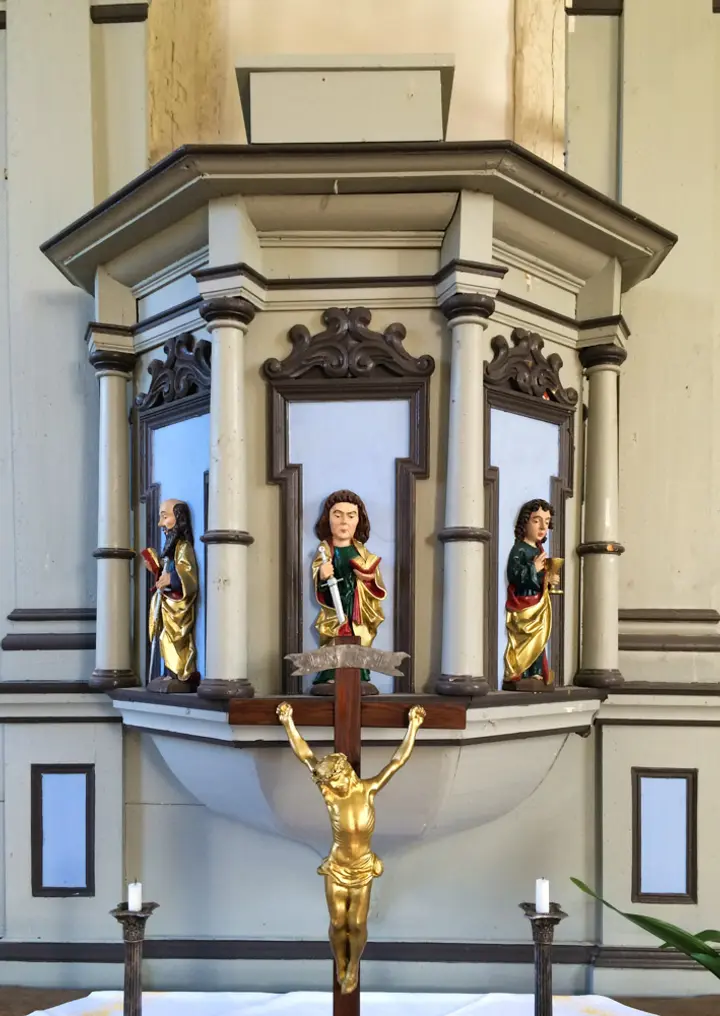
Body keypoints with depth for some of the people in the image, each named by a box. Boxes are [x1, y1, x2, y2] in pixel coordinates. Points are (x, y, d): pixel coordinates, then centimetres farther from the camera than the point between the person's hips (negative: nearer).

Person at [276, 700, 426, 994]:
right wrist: (288, 721, -22)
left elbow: (398, 760, -18)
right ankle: (340, 966, 43)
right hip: (336, 869, 0)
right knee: (337, 923, 13)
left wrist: (413, 725, -24)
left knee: (357, 925, 11)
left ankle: (353, 968, 40)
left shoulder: (368, 790, -15)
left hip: (363, 871, 0)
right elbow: (305, 757, -20)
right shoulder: (330, 795, -18)